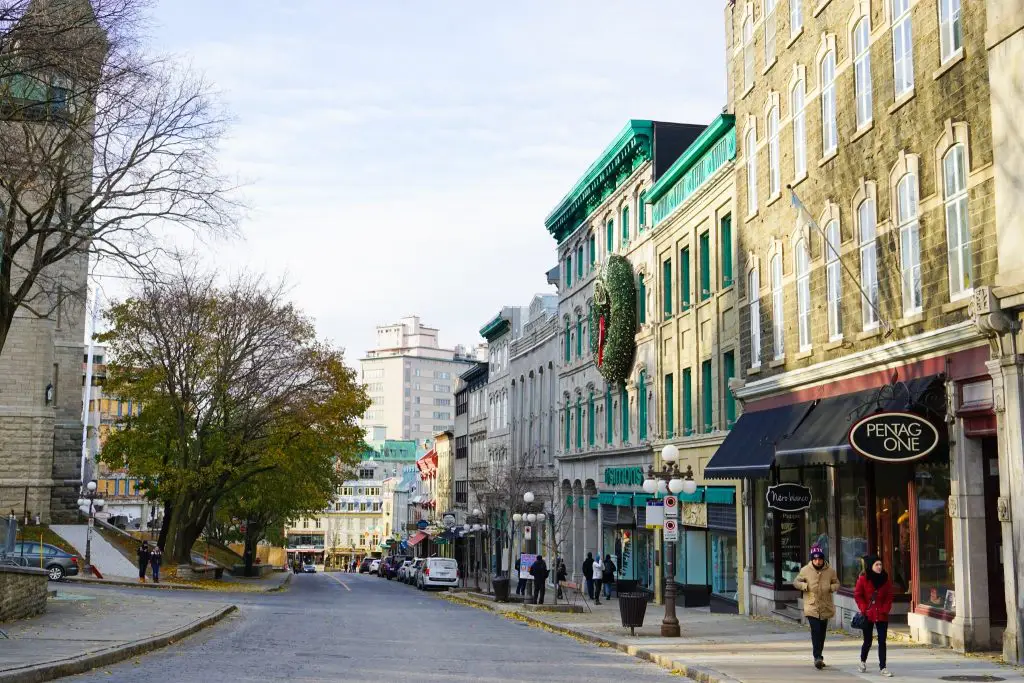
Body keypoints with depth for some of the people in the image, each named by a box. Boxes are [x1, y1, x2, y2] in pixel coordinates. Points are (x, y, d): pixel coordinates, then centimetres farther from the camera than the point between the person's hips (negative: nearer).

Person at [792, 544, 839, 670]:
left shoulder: (830, 571, 1)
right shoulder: (805, 570, -3)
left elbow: (837, 583, 14)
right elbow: (796, 582, 7)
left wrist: (832, 588, -9)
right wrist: (805, 586, -13)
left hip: (825, 607, 3)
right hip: (811, 606, -3)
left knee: (822, 632, 13)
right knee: (815, 630, -16)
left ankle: (819, 656, 28)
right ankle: (817, 657, -17)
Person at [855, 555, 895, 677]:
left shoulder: (885, 579, 2)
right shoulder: (863, 579, -6)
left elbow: (889, 597, 6)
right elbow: (857, 595, -1)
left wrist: (885, 609, -5)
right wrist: (864, 609, -8)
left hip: (881, 615, 2)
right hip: (868, 615, -2)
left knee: (882, 641, 0)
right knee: (867, 641, 8)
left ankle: (883, 667, 4)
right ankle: (863, 661, 33)